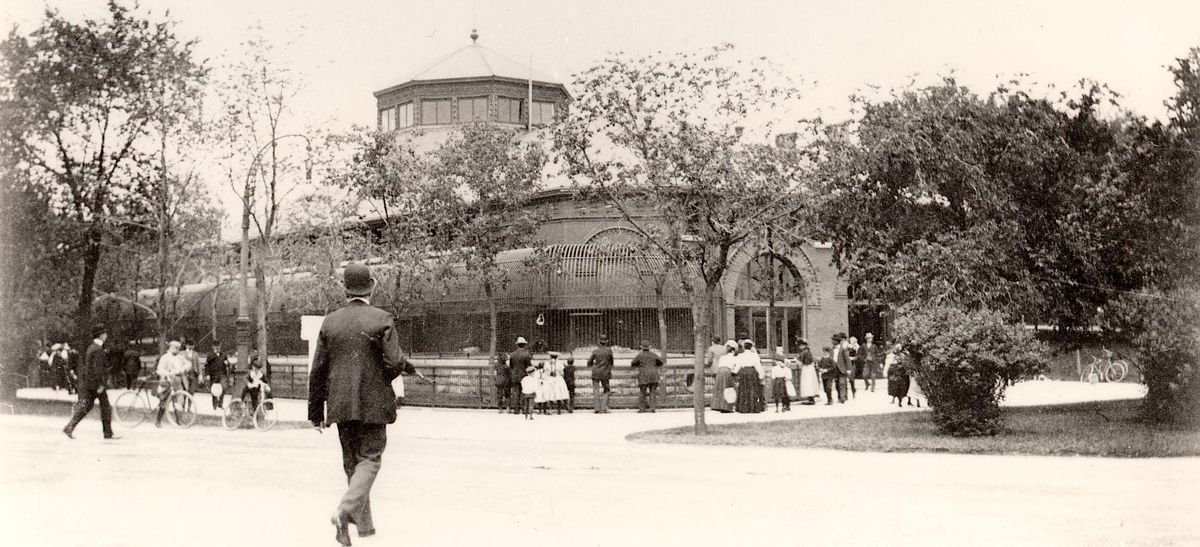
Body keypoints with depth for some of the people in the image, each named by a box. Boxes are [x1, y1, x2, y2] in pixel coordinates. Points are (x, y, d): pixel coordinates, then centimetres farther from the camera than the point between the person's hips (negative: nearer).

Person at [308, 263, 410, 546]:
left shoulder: (330, 321, 3)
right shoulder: (382, 320, -9)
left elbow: (318, 369, 4)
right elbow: (394, 364, -14)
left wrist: (316, 411, 11)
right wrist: (403, 364, 11)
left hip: (341, 405, 4)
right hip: (373, 403, -4)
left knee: (351, 462, 15)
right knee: (369, 459, 1)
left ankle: (363, 523, 22)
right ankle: (344, 511, -21)